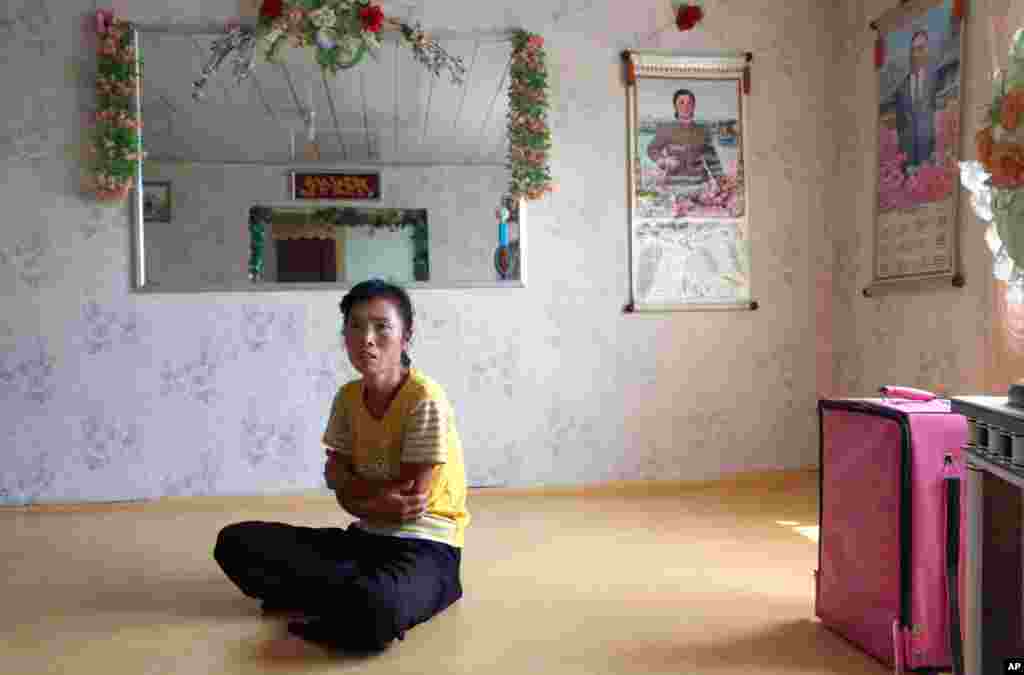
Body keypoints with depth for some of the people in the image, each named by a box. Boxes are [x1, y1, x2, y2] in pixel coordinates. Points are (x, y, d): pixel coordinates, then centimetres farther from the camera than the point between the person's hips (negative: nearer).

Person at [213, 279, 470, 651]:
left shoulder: (425, 398, -16)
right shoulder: (348, 397, 5)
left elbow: (411, 495, -14)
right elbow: (337, 476, 3)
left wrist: (357, 493, -2)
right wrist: (379, 502, -15)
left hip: (424, 545, -7)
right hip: (364, 538, 7)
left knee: (371, 611, -41)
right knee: (235, 542, -6)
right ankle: (361, 592, -12)